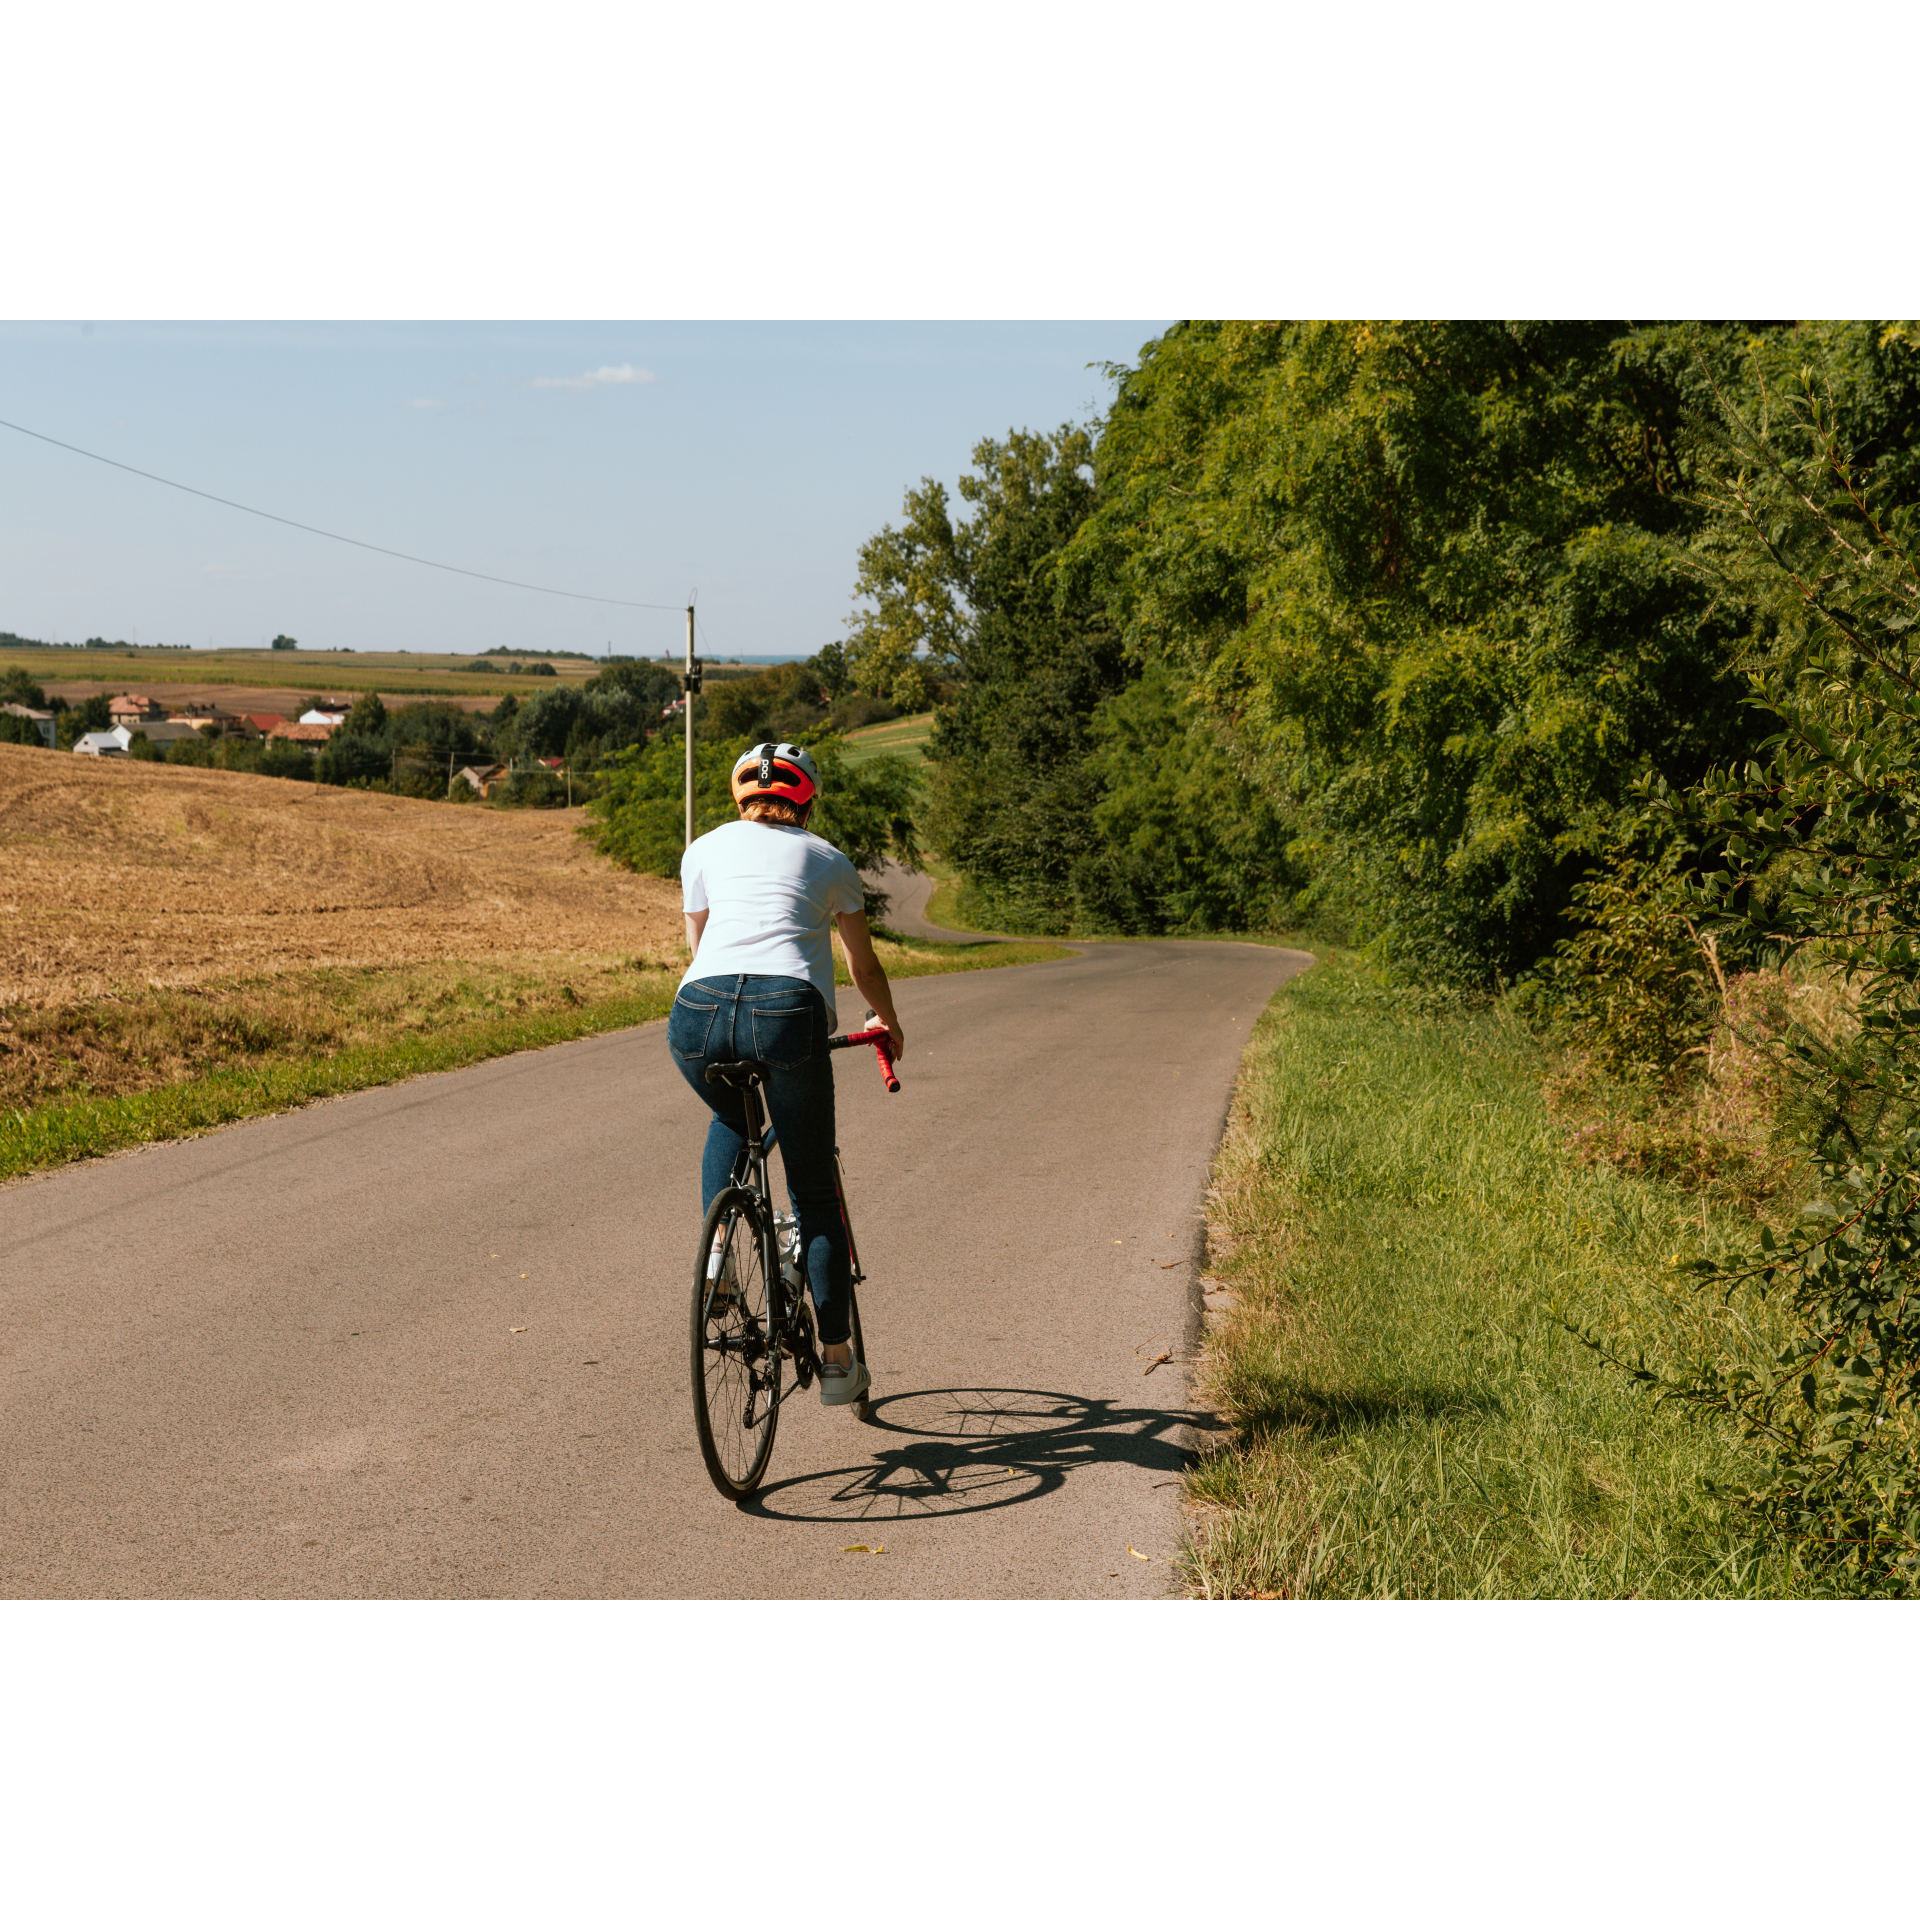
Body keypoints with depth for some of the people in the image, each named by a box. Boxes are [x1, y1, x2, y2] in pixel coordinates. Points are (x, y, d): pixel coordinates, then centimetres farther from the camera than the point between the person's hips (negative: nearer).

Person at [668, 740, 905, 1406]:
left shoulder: (704, 849, 27)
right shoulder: (828, 860, 26)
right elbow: (864, 966, 37)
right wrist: (888, 1022, 57)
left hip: (699, 1008, 1)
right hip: (787, 1010, -1)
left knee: (729, 1119, 36)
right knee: (815, 1193, 13)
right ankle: (837, 1362, 14)